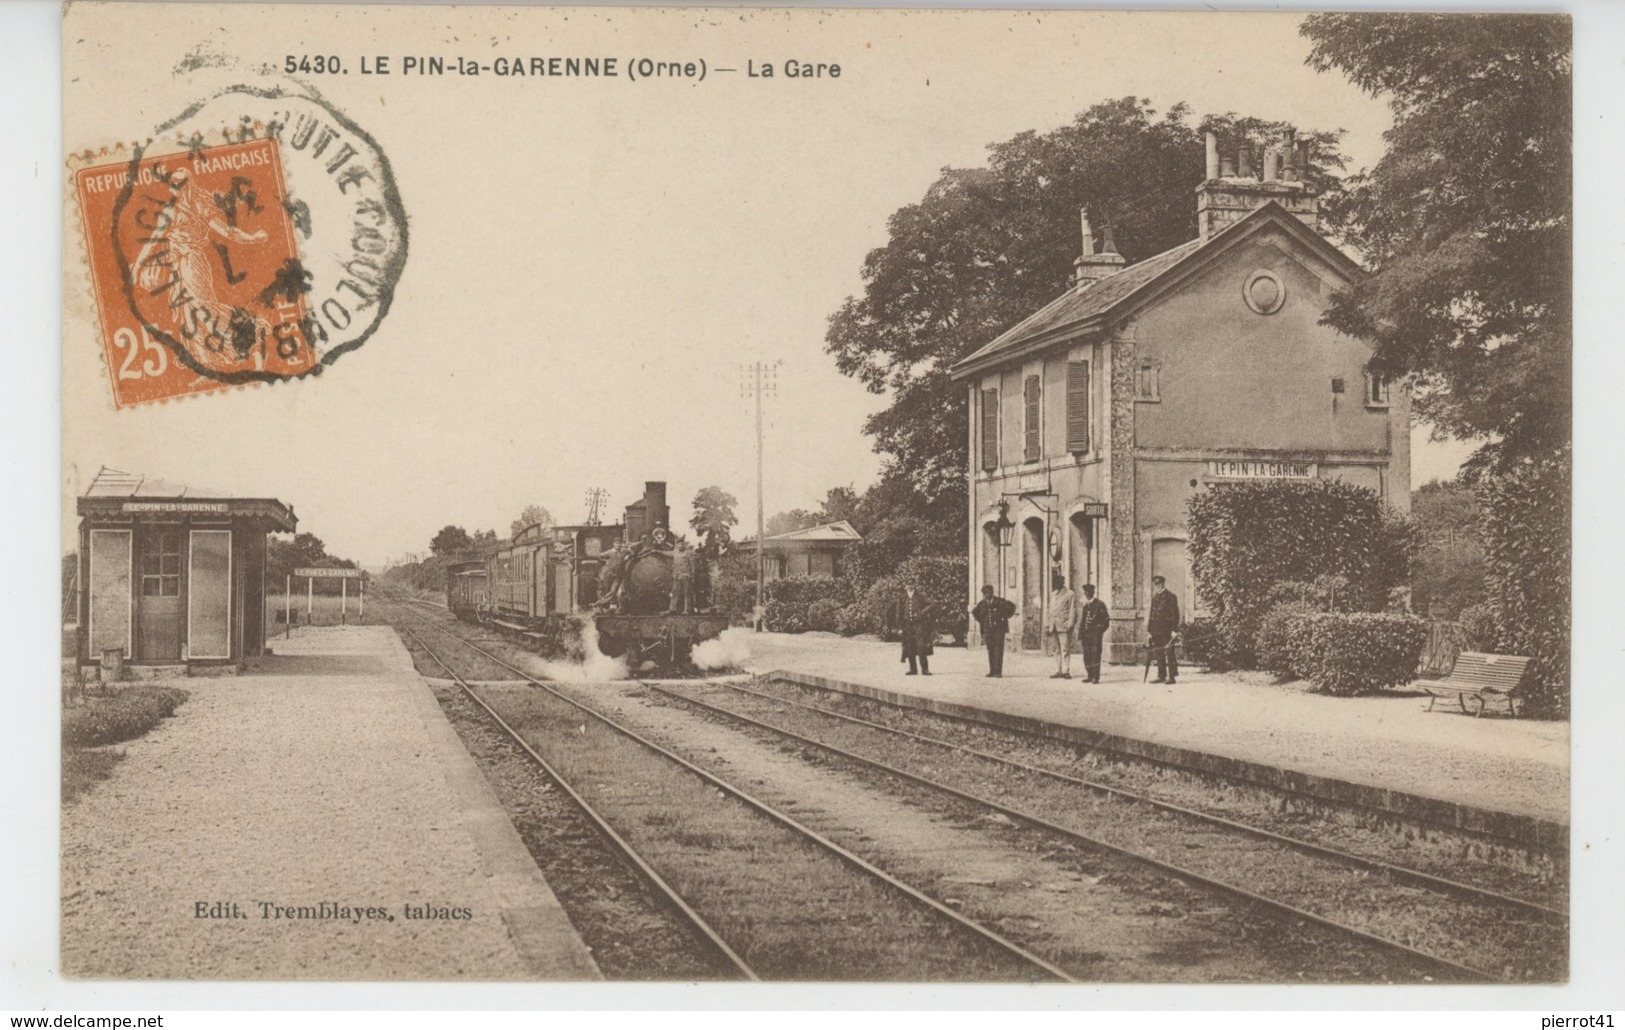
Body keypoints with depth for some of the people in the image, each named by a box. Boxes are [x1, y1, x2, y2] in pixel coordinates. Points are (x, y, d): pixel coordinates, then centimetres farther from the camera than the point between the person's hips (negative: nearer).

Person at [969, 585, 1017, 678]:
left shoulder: (1000, 602, -8)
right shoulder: (982, 604, 3)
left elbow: (1012, 607, -1)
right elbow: (974, 612, 21)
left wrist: (1005, 617, -3)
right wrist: (980, 621, 12)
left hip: (999, 629, -4)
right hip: (987, 630, 4)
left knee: (998, 650, -10)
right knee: (990, 651, 4)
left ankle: (998, 672, -11)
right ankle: (992, 671, 10)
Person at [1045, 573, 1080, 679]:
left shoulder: (1070, 595, -3)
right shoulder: (1052, 594, 17)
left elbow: (1073, 612, -6)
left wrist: (1070, 626, -12)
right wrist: (1047, 625, 13)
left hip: (1064, 626, -6)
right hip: (1054, 626, 6)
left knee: (1065, 649, -7)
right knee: (1057, 650, 8)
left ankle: (1066, 671, -7)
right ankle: (1058, 671, 11)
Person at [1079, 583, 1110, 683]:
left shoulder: (1099, 604, -2)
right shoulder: (1084, 604, 16)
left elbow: (1106, 620, -2)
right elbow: (1081, 618, 23)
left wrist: (1099, 631, -10)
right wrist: (1080, 631, 10)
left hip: (1095, 634, -6)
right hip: (1085, 634, 6)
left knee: (1095, 655, -8)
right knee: (1087, 656, 5)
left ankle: (1096, 677, -7)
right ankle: (1089, 676, 13)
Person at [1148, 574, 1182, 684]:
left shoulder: (1170, 597, -6)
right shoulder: (1155, 598, 16)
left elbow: (1175, 614, -10)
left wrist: (1175, 631, -15)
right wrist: (1149, 629, 13)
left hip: (1167, 631, -7)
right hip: (1157, 631, 7)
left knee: (1169, 652, -5)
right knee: (1158, 654, 8)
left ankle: (1172, 677, -2)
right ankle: (1161, 676, 13)